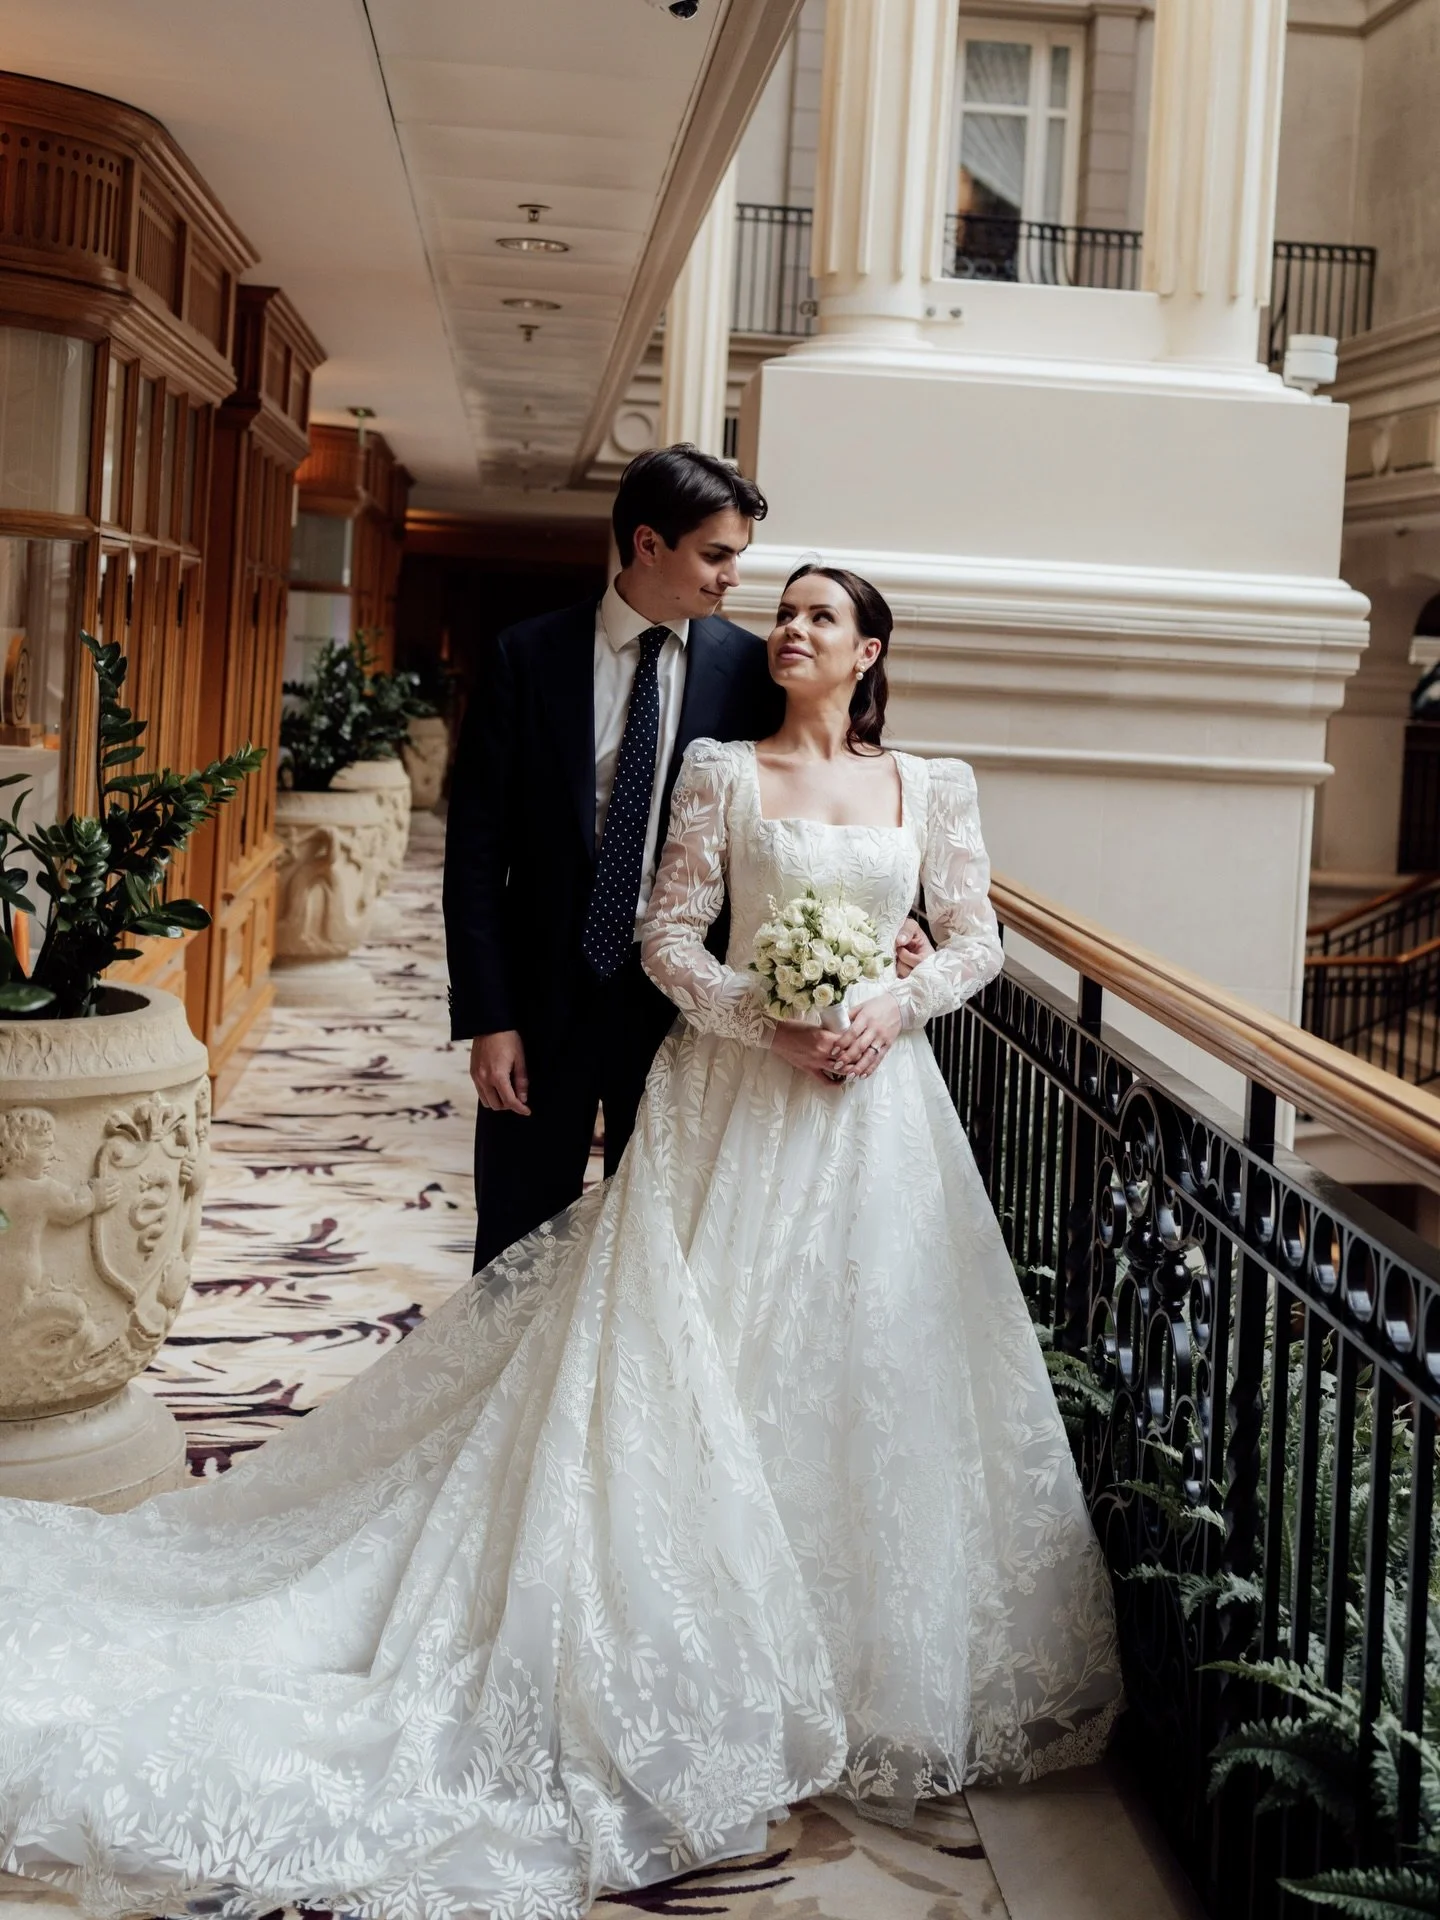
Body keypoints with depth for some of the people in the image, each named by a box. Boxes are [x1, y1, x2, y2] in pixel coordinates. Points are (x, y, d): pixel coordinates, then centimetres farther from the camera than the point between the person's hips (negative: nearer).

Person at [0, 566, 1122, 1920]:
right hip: (738, 1101, -2)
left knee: (866, 1366, 7)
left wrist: (897, 1003, -9)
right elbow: (667, 938, -3)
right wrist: (767, 1020, -15)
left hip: (878, 1109, 3)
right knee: (710, 1366, -3)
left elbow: (976, 939, 8)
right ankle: (715, 1657, 8)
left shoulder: (934, 785, 8)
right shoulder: (722, 770, 1)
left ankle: (869, 1650, 22)